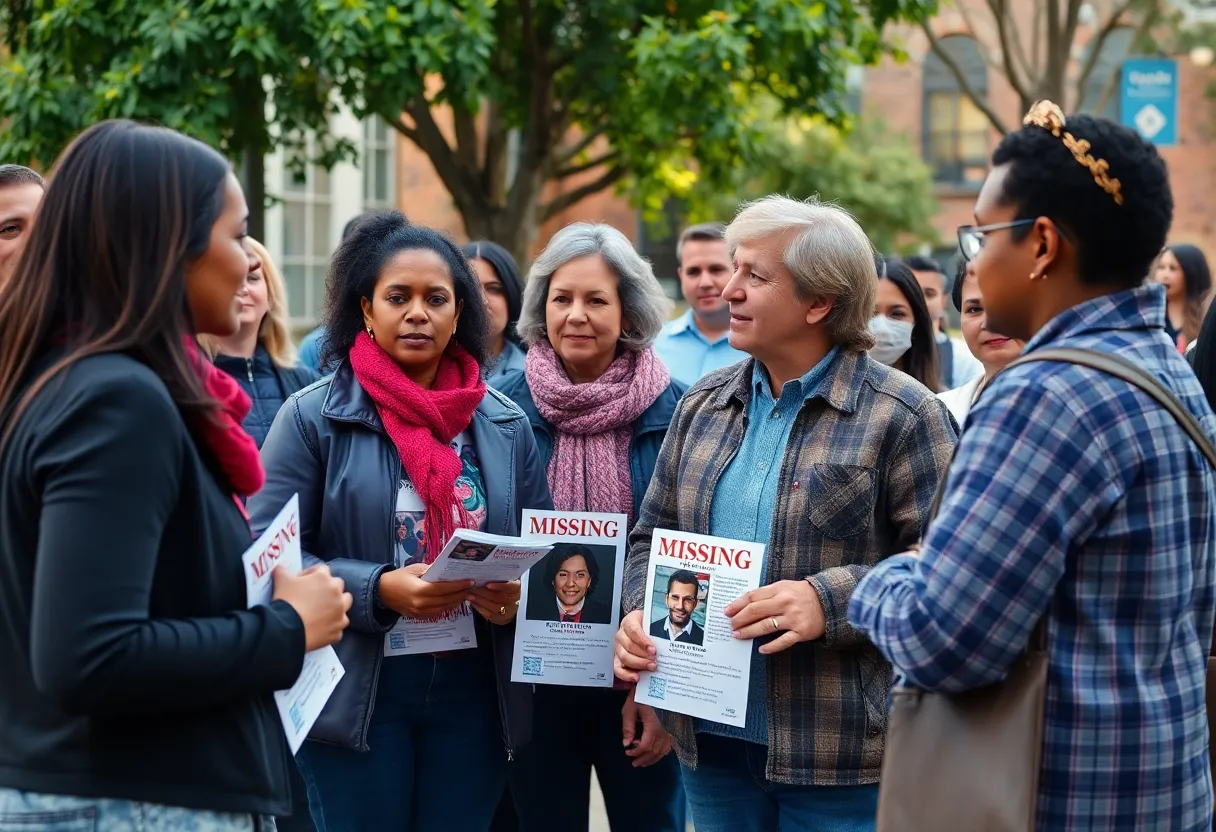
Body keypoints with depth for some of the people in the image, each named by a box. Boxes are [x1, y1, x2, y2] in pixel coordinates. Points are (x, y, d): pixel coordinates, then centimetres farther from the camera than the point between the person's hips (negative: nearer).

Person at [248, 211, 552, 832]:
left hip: (474, 694, 4)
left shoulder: (505, 424, 9)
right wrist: (378, 590, -20)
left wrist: (520, 594, -9)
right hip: (356, 695, -3)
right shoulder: (312, 417, -3)